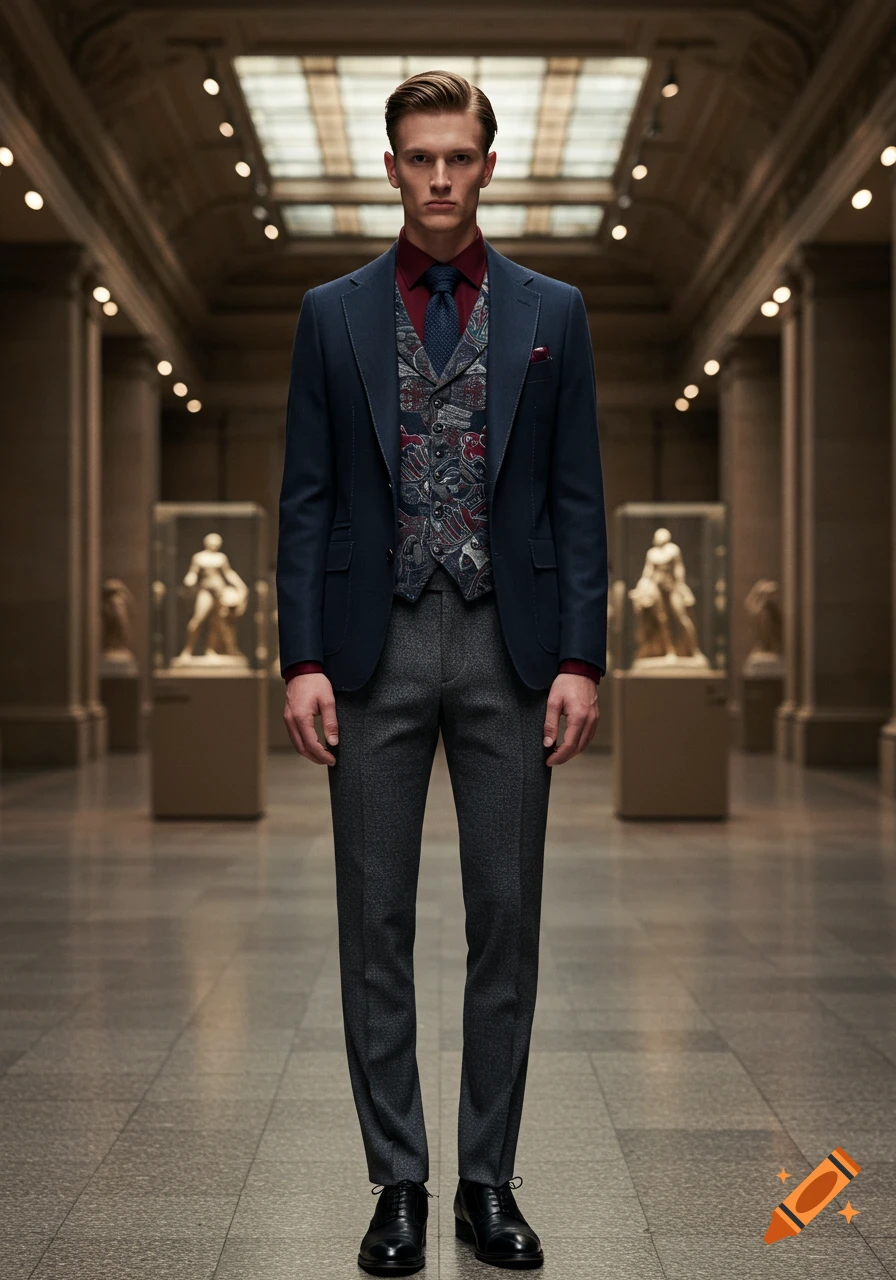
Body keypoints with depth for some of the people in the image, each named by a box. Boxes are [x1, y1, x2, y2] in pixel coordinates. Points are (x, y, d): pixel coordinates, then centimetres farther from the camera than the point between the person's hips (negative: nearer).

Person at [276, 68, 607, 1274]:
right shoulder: (333, 313, 7)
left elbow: (577, 498, 4)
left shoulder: (552, 311, 7)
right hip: (375, 647, 0)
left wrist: (581, 660, -5)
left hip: (509, 647, 0)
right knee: (377, 924, 3)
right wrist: (303, 659, -6)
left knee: (506, 919, 4)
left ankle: (489, 1181, 17)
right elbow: (306, 500, 3)